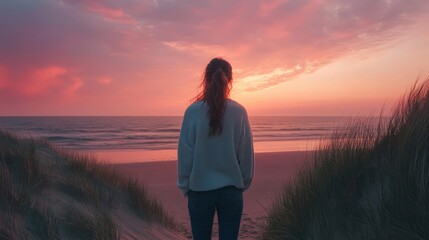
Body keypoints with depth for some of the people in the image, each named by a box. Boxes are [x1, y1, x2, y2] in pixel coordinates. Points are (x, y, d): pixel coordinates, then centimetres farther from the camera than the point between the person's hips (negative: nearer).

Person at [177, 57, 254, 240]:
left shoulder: (193, 111, -9)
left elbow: (185, 153, -5)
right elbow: (247, 154, -1)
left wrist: (185, 185, 7)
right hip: (231, 189, 1)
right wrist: (243, 183, 13)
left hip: (200, 189, -1)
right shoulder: (239, 112, -6)